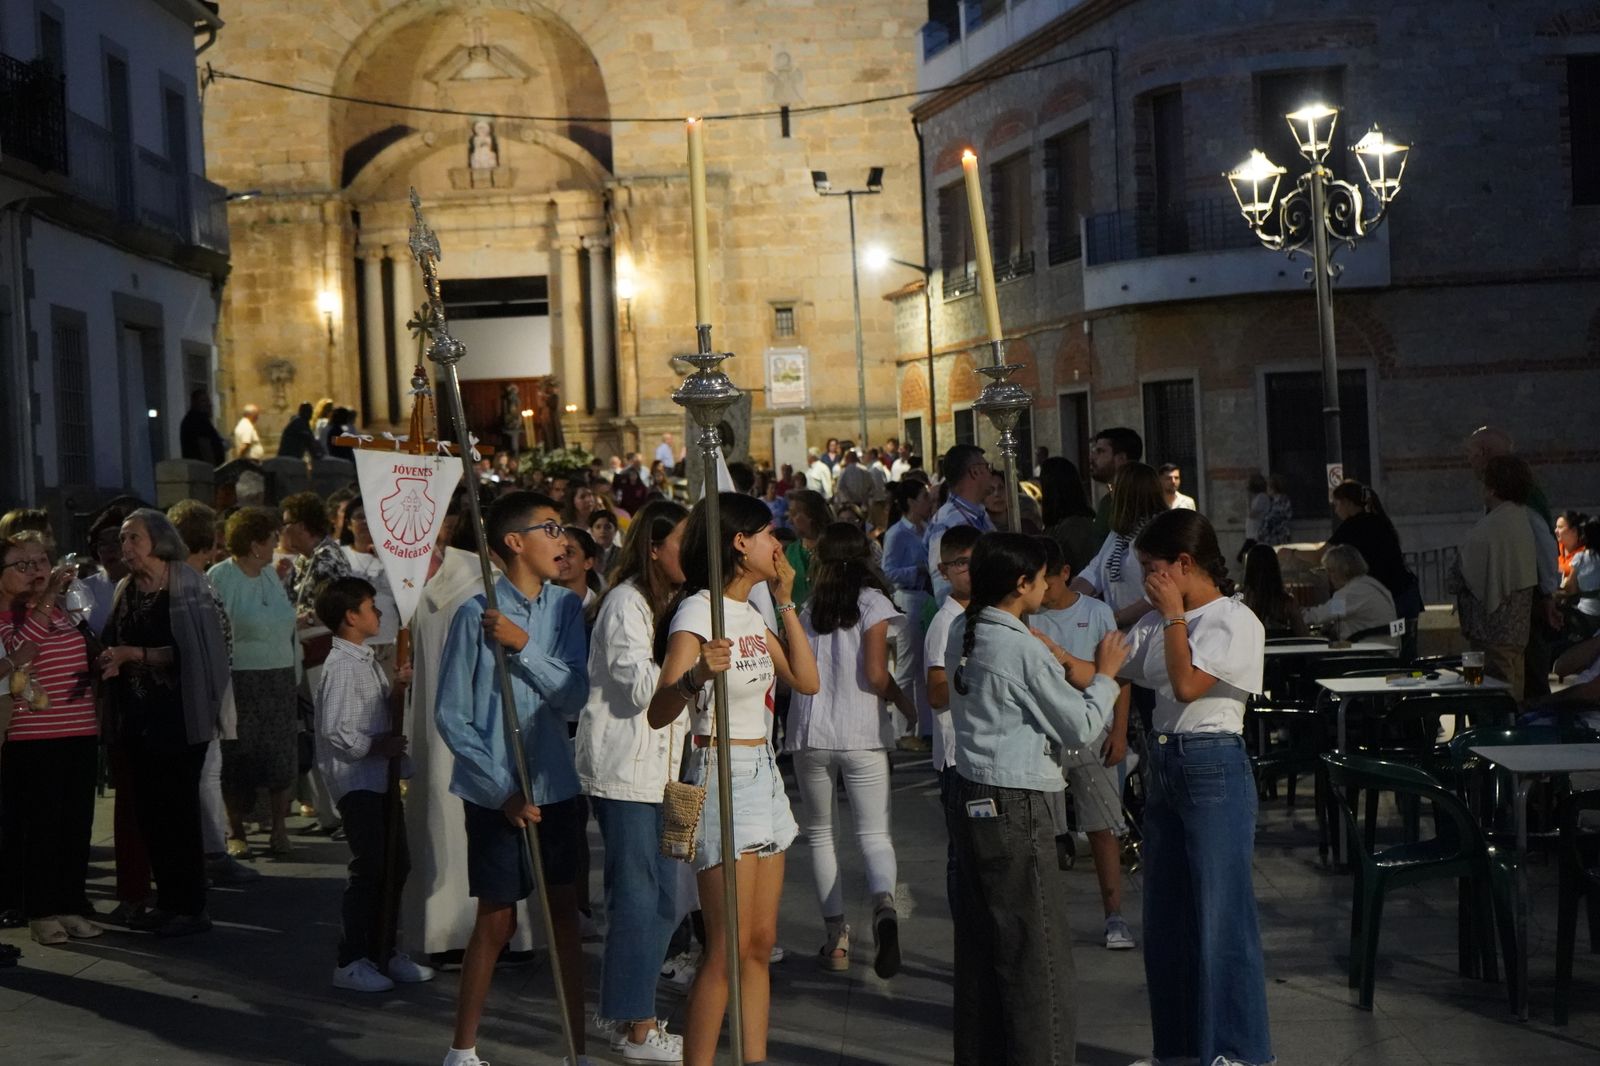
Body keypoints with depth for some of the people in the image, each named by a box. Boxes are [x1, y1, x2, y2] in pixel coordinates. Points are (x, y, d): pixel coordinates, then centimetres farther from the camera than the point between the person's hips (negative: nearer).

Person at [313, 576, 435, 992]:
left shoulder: (368, 661, 14)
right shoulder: (341, 666, -16)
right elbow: (335, 731, -21)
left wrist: (397, 689, 6)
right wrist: (377, 745, -15)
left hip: (381, 777, 10)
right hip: (356, 781, -10)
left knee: (395, 865, 13)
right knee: (369, 870, -8)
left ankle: (384, 952, 24)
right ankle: (350, 962, 0)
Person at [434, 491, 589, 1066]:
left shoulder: (565, 608, 2)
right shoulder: (476, 614, -11)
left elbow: (574, 695, -7)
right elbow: (450, 715, -8)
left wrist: (523, 646, -20)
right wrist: (502, 790, -11)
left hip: (554, 786, 4)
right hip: (496, 793, -4)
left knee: (564, 915, 9)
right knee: (496, 922, 5)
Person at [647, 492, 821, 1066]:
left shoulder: (752, 614, 13)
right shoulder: (697, 611, -14)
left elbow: (806, 681, 11)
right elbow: (658, 713, -23)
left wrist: (786, 602, 9)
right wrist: (695, 676, -43)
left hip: (763, 776, 9)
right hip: (722, 777, -9)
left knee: (761, 944, 9)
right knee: (729, 949, -9)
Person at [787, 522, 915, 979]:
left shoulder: (808, 607, 7)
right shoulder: (872, 602, -2)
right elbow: (875, 675, -11)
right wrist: (907, 706, 5)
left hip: (810, 734, 2)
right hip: (862, 734, -2)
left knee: (820, 834, 14)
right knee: (874, 833, 1)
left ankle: (836, 937, 9)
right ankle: (884, 903, -29)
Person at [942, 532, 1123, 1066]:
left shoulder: (962, 635, 7)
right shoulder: (1024, 650, -16)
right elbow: (1080, 728, -9)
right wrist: (1105, 675, 5)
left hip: (969, 798, 9)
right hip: (1014, 810, -9)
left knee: (979, 942, 14)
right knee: (1039, 955, -2)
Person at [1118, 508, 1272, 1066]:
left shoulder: (1234, 621, -9)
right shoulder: (1157, 622, 12)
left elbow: (1187, 684, -20)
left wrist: (1174, 616, -12)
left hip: (1214, 768, -8)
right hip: (1164, 765, 8)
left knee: (1221, 915, -4)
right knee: (1165, 917, 12)